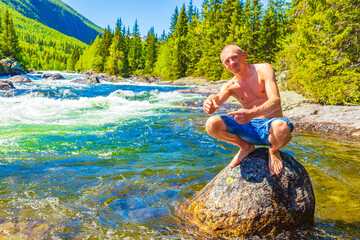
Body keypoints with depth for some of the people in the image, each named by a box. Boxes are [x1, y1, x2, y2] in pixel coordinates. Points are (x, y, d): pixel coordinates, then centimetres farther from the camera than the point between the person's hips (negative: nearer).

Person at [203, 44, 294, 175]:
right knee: (212, 124, -21)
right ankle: (245, 147, 6)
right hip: (250, 127, 3)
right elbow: (219, 97, -19)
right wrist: (210, 101, -46)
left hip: (270, 125, -3)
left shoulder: (264, 70, -9)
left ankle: (274, 150, -3)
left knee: (281, 127, -42)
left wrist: (252, 113, -45)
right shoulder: (230, 86, 3)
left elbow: (276, 101, -24)